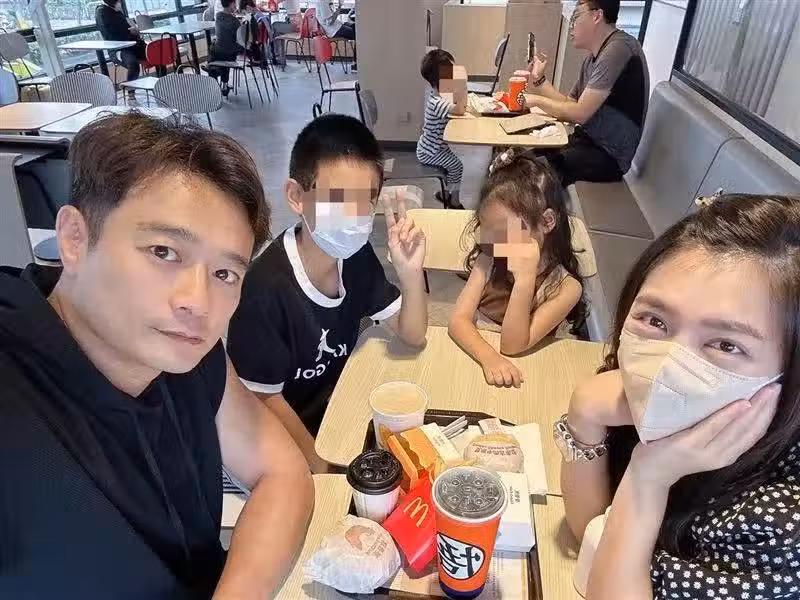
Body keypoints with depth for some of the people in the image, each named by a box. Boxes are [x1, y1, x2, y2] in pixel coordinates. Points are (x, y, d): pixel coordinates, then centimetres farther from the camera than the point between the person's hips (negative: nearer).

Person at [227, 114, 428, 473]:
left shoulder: (356, 256, -10)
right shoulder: (264, 288, -29)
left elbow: (412, 335, -3)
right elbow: (265, 399, -18)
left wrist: (411, 272, -21)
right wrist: (322, 470, -11)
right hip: (286, 440, -5)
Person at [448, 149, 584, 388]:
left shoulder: (566, 288, -13)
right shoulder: (489, 261, -3)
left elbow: (512, 346, -17)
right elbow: (459, 319, -12)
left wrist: (525, 278, -27)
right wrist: (489, 357, -29)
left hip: (519, 375, -2)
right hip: (473, 358, 2)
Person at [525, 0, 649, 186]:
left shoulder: (619, 48, -18)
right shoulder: (593, 57, 11)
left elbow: (579, 113, -21)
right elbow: (569, 104, 15)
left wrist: (537, 100, -10)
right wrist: (539, 79, 7)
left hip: (608, 156, -9)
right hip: (587, 140, 9)